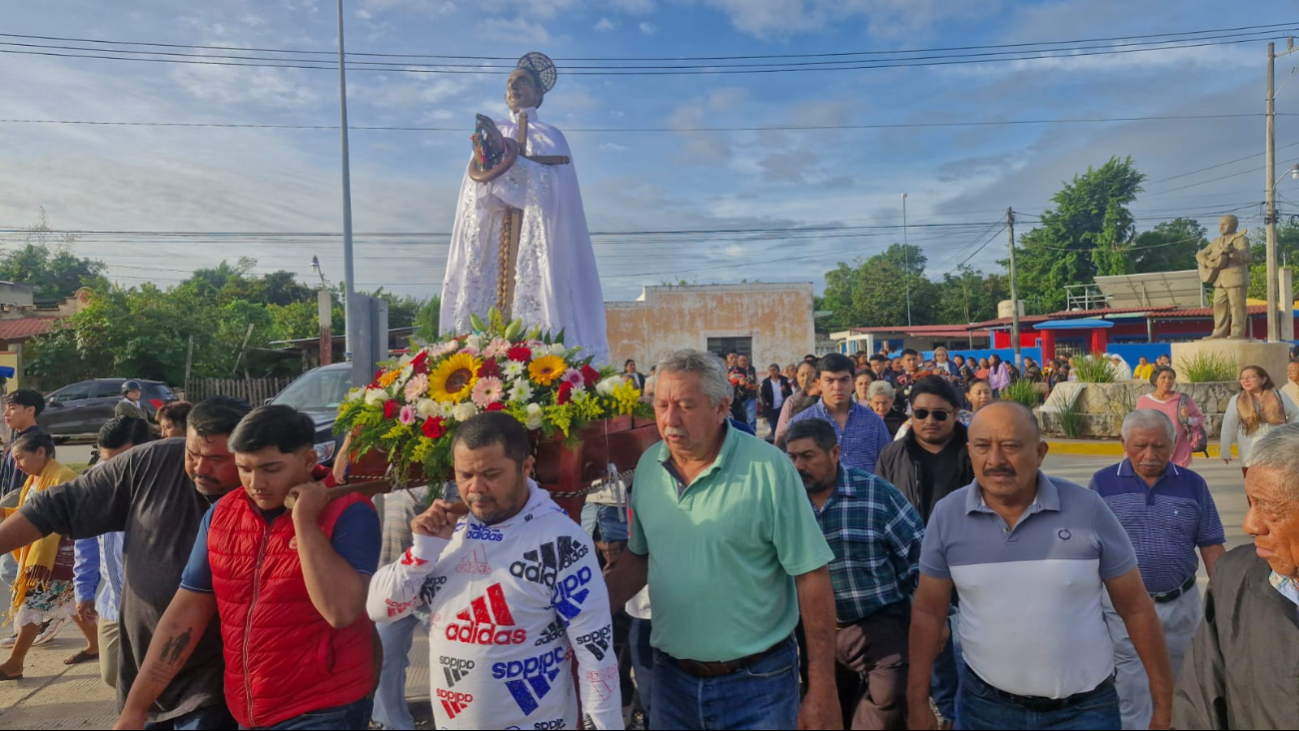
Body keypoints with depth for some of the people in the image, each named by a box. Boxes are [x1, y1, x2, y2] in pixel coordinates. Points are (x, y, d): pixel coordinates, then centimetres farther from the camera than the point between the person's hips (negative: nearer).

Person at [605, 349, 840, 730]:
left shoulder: (768, 468, -17)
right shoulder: (648, 467, -2)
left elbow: (811, 575, -14)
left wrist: (822, 688, -12)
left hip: (757, 681, -4)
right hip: (671, 676, 4)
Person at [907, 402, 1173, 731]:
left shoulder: (1088, 508, -12)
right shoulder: (946, 515, -9)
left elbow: (1136, 607, -3)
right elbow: (928, 611, -2)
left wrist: (1163, 701, 0)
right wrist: (918, 701, 0)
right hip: (985, 704, 1)